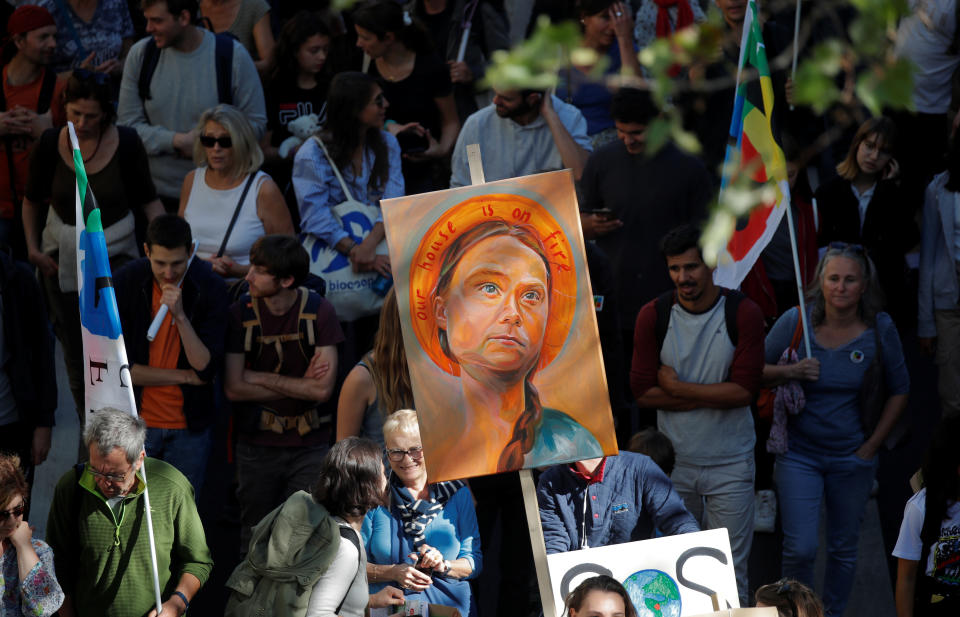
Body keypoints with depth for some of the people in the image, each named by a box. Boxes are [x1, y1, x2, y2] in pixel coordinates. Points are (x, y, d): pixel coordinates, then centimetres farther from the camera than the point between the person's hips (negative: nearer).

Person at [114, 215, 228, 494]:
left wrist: (180, 315, -28)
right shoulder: (125, 282, -11)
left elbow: (208, 368, -16)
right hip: (136, 424, 0)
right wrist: (185, 376, -12)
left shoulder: (211, 288, -10)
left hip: (189, 427, 1)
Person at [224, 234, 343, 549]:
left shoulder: (318, 312, -8)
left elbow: (323, 389, -13)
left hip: (309, 445, -1)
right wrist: (299, 385, -9)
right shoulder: (241, 313, -5)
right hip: (256, 444, 1)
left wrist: (261, 378, -11)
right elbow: (234, 389, -10)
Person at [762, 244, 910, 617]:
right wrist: (789, 372, -20)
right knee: (800, 549, -7)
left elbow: (899, 390, 5)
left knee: (844, 548, 12)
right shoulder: (794, 322, -10)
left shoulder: (880, 330, -7)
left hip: (852, 458, 1)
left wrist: (872, 445, 0)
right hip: (799, 454, -1)